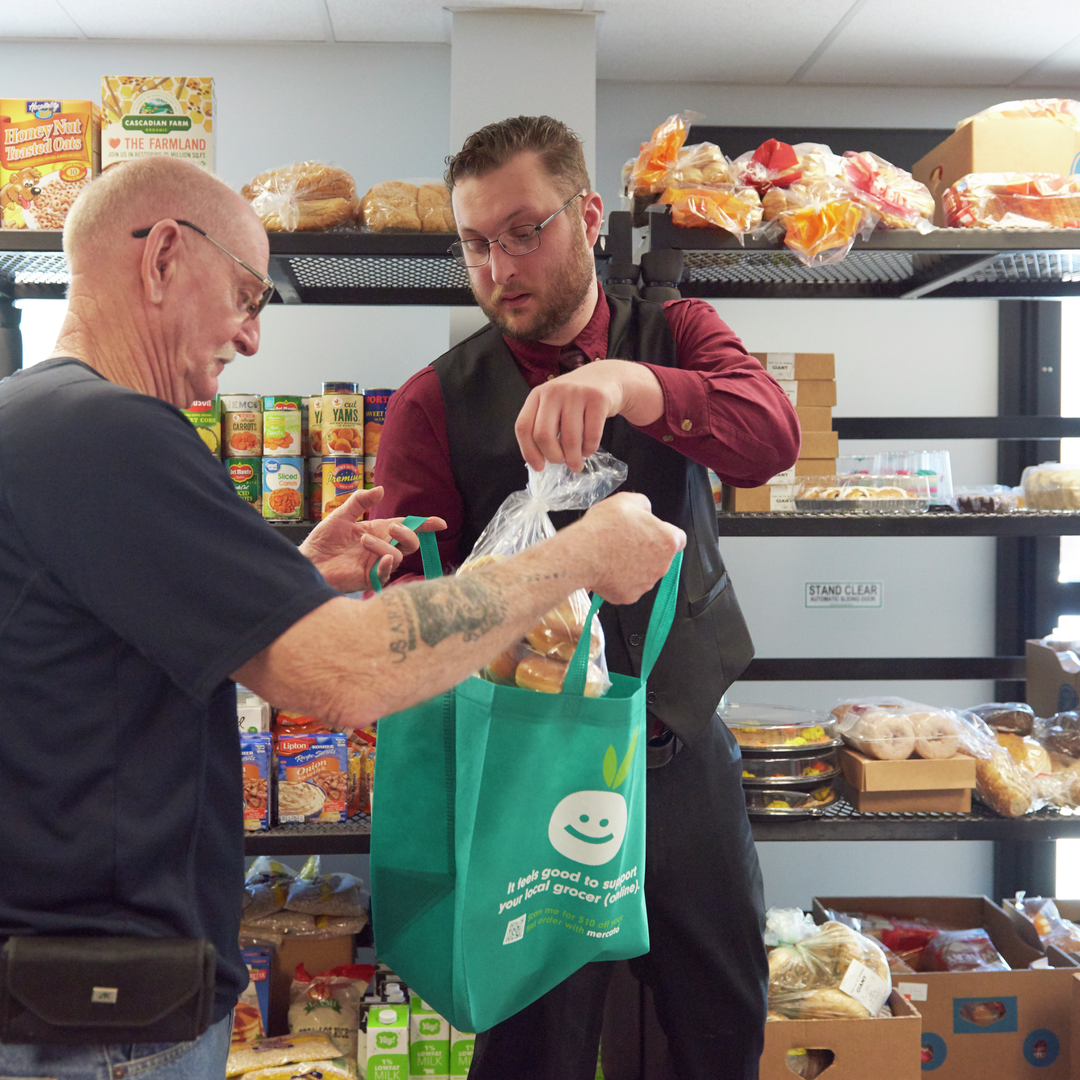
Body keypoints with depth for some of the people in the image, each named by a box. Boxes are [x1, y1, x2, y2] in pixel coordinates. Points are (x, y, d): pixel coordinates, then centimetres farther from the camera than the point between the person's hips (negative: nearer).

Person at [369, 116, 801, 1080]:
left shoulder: (675, 338, 2)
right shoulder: (436, 402, -3)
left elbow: (771, 435, -18)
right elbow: (409, 595, -9)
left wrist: (629, 383, -37)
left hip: (687, 752, 2)